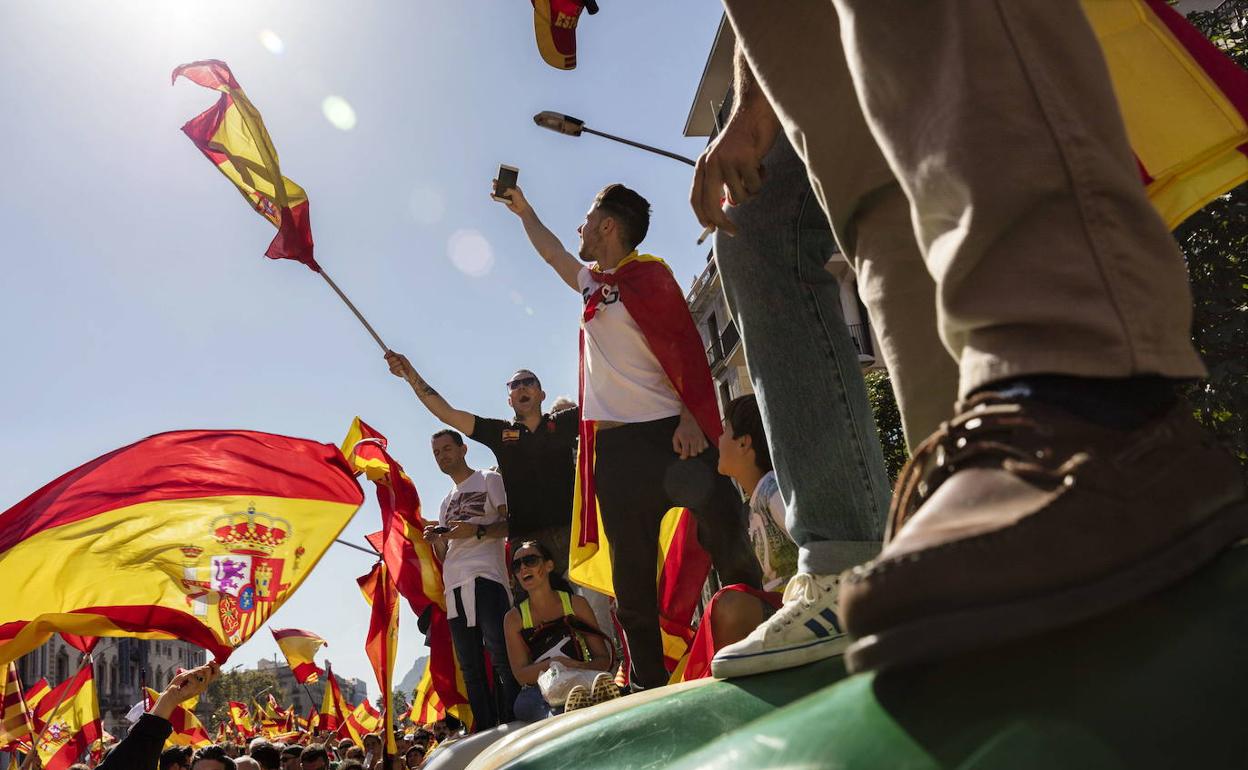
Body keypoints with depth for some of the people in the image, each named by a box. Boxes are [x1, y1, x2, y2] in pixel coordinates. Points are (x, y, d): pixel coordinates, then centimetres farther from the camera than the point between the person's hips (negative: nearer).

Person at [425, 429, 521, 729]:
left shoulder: (489, 480, 10)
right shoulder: (446, 502, 29)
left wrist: (477, 531, -17)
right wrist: (435, 540, 6)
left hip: (485, 578, -7)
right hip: (454, 586, 7)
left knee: (501, 658, -15)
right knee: (471, 669, 4)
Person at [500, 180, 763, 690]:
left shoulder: (646, 276, 0)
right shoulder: (594, 284, 22)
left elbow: (685, 347, -8)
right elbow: (552, 254, 42)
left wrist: (693, 416, -19)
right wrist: (523, 211, 54)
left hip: (666, 437, -7)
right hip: (613, 447, 7)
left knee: (724, 532, -13)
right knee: (631, 576, 5)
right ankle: (650, 685, 10)